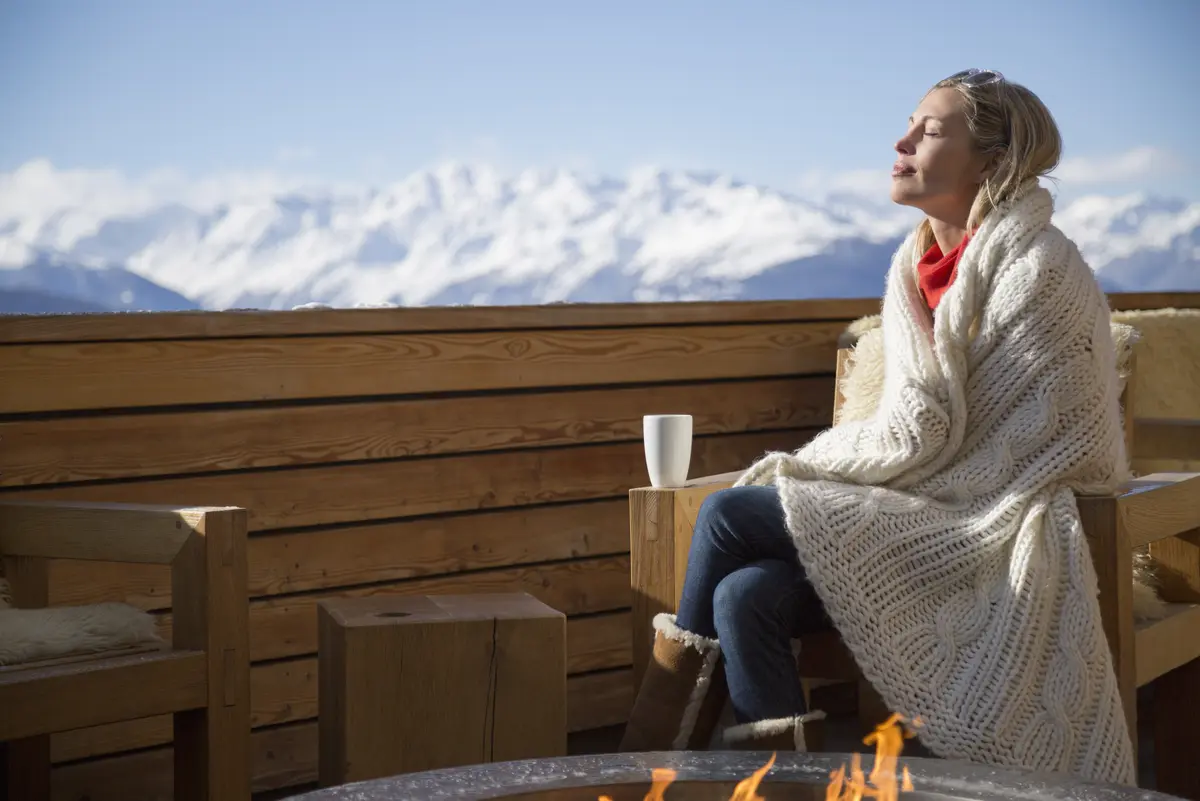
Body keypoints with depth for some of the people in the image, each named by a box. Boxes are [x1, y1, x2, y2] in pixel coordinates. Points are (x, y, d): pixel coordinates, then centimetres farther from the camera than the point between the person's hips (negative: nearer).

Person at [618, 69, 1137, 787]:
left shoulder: (1038, 265, -12)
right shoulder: (915, 267, 12)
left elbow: (928, 429, -16)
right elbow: (918, 429, 11)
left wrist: (799, 467, -8)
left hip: (997, 533, -7)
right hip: (927, 515, 7)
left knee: (729, 514, -17)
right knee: (744, 597, -20)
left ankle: (652, 765, -3)